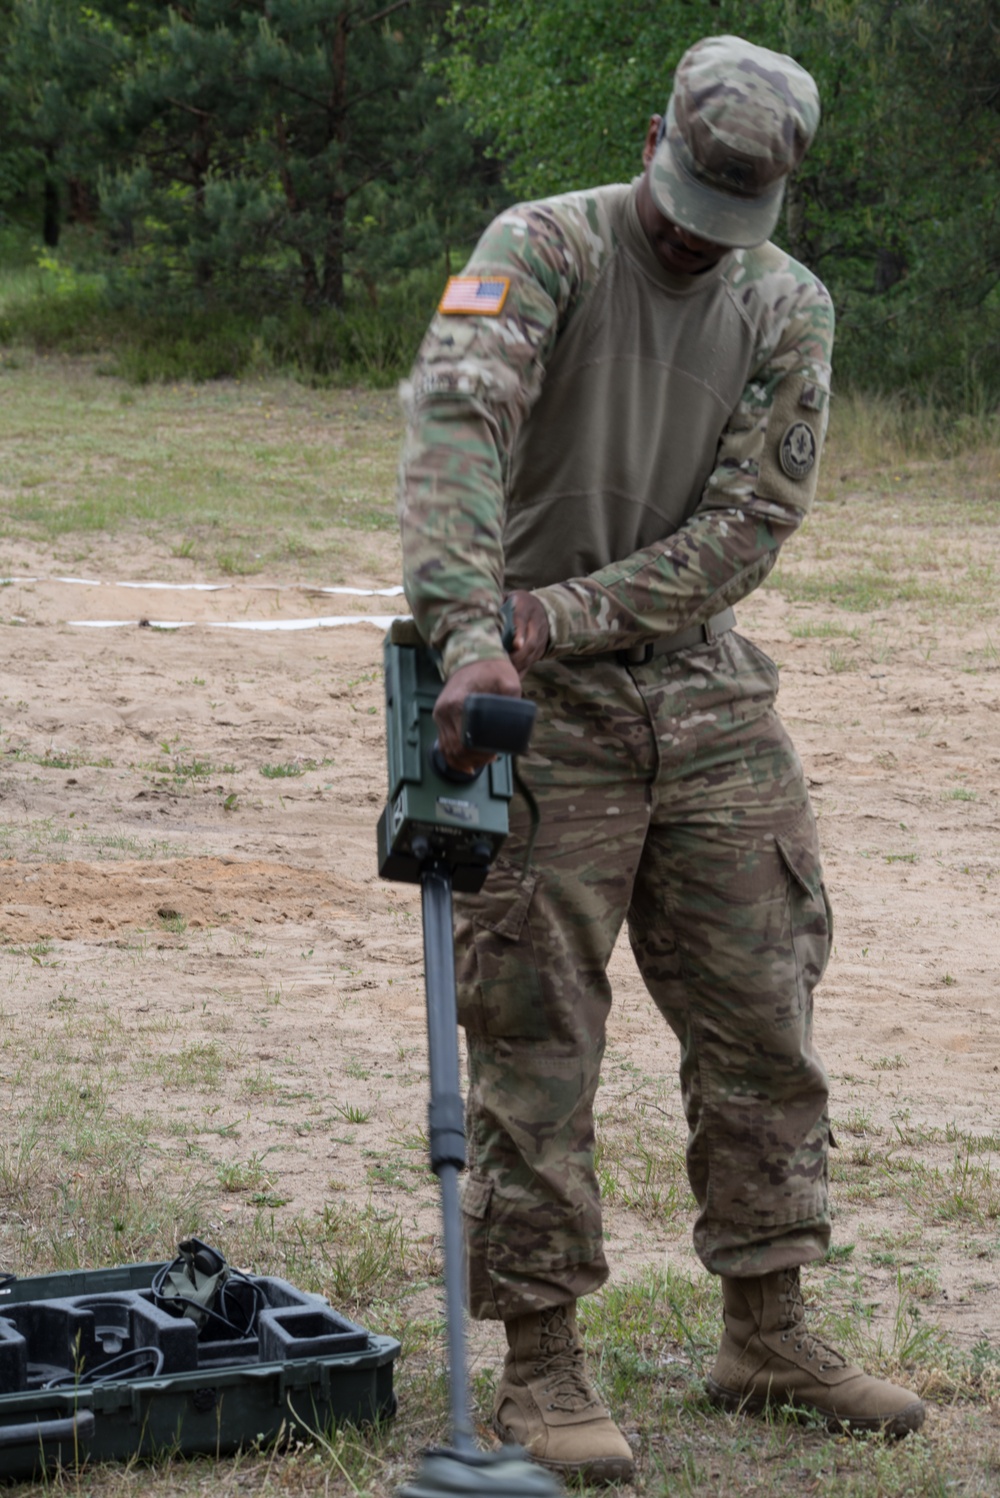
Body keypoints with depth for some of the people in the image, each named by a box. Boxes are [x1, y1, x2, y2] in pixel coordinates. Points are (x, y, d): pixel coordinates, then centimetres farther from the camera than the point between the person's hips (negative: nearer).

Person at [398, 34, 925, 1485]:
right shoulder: (544, 251, -11)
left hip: (707, 696, 5)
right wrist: (474, 632, -44)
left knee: (761, 1021, 8)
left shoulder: (790, 307, 2)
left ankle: (766, 1333, 21)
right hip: (545, 709, -5)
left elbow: (746, 524, -5)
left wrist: (557, 613, -17)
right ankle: (540, 1365, 6)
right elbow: (458, 421, -29)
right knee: (539, 1039, -2)